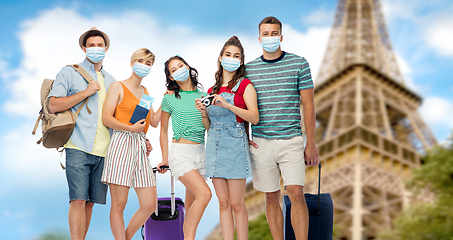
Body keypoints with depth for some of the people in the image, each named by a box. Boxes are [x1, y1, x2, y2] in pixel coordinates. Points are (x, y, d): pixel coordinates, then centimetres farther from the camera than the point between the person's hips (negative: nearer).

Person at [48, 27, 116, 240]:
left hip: (103, 150, 5)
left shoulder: (110, 81, 22)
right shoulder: (70, 73, 7)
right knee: (78, 200, -13)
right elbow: (53, 105, -5)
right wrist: (86, 92, -7)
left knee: (90, 202, 5)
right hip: (78, 148, -5)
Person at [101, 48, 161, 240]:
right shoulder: (118, 87, 3)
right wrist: (130, 128, -17)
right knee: (118, 204, -4)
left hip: (140, 147, 6)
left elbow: (154, 122, 19)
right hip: (121, 144, -6)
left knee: (149, 205, 1)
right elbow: (106, 118, -7)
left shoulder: (145, 92, 22)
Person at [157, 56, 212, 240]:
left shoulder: (203, 96, 10)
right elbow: (163, 131, 11)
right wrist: (165, 159, 10)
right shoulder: (170, 99, 2)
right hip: (180, 152, -4)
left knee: (191, 206, 6)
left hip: (200, 152, 4)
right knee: (204, 193, -22)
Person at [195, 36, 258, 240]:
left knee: (237, 203, -4)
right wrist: (203, 113, -3)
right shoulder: (212, 90, 15)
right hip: (214, 145, 5)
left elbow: (254, 117, -15)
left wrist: (227, 104, -21)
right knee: (223, 203, 6)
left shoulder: (244, 85, -1)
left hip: (235, 145, -5)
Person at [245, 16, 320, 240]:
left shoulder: (299, 63, 2)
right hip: (260, 143, 2)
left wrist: (311, 144, -1)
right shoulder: (249, 68, 8)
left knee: (296, 194, -11)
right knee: (271, 197, 6)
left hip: (291, 141, -2)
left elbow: (308, 104, 2)